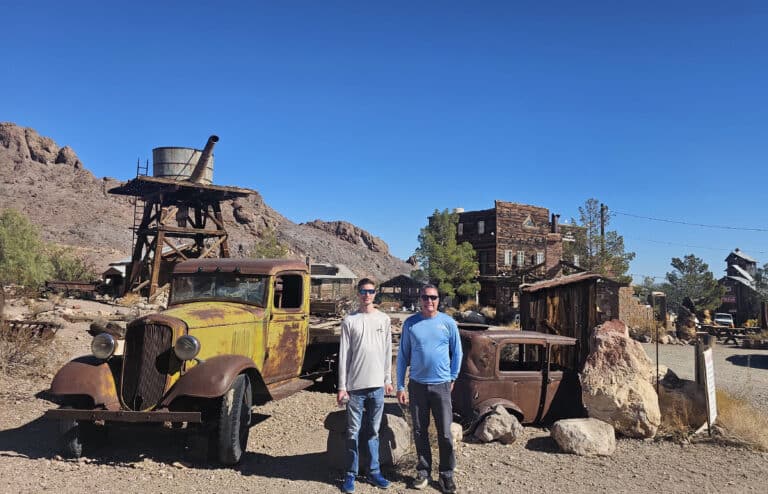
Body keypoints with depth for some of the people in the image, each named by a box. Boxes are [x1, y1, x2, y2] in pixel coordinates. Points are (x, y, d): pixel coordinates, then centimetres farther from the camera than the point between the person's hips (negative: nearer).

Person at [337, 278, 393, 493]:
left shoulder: (384, 319, 7)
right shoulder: (349, 321, -1)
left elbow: (387, 351, 11)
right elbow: (344, 355, -2)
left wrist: (388, 380, 9)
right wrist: (342, 386, -4)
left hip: (377, 385, 2)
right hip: (355, 385, -2)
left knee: (374, 431, 11)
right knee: (353, 432, 4)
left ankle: (374, 471, 21)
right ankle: (351, 474, 14)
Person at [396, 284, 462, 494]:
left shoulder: (448, 323, -1)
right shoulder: (410, 324, 1)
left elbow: (457, 353, 9)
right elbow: (403, 356, 4)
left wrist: (452, 378, 9)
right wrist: (400, 386, 1)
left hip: (441, 385, -1)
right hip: (417, 385, 1)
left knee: (445, 433, 2)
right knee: (420, 432, 10)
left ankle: (446, 474, 16)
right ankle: (423, 471, 24)